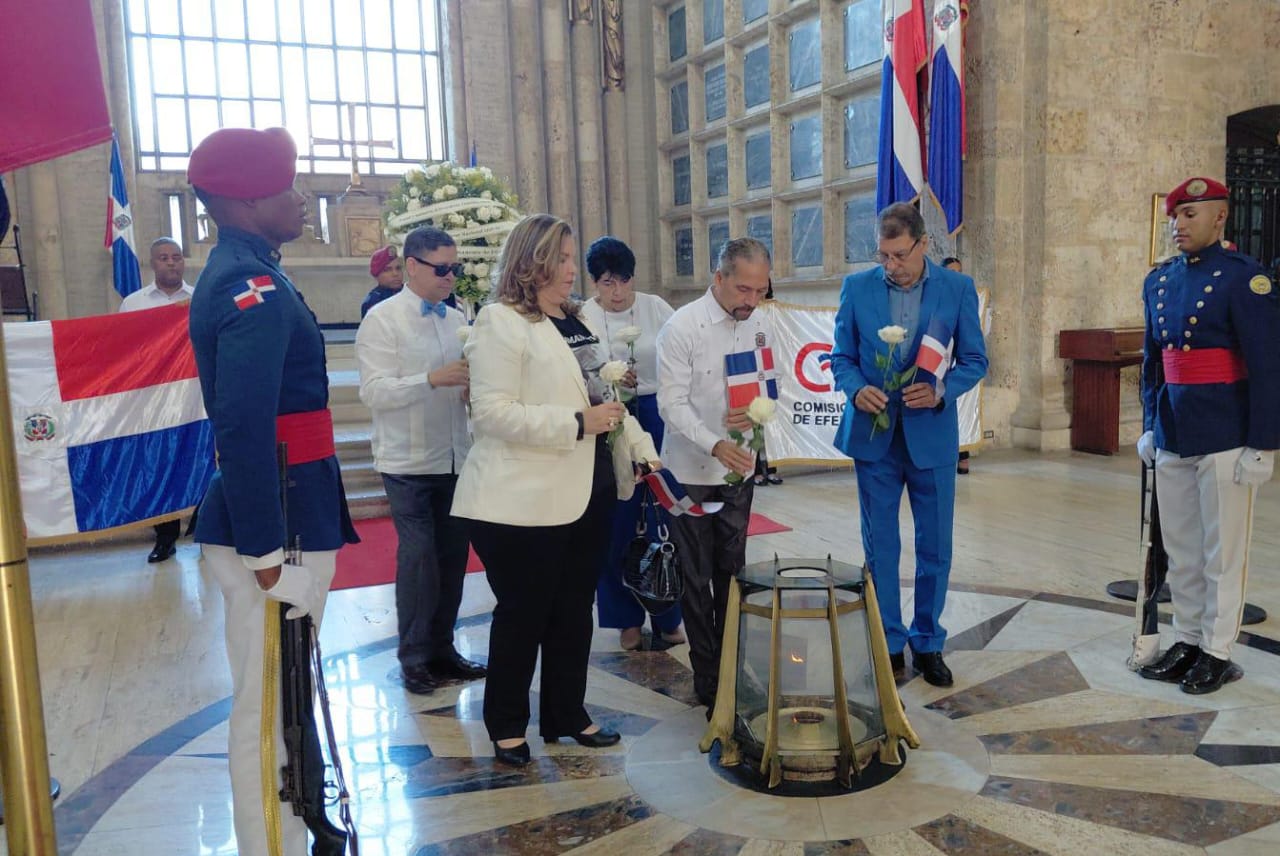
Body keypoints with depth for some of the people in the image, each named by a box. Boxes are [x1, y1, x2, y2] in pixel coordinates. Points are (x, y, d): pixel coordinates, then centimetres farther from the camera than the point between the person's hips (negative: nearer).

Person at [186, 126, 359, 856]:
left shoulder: (243, 275, 15)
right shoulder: (254, 287, -17)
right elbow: (246, 431, -26)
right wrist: (268, 555, -24)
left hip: (279, 520, 10)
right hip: (275, 527, -10)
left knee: (277, 705, 21)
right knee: (270, 712, 2)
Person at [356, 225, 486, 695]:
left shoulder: (458, 319, 10)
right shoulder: (383, 319, -6)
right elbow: (374, 391, -15)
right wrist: (433, 379, -27)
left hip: (455, 458, 5)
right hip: (409, 462, -5)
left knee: (453, 554, 10)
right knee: (418, 556, -2)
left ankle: (441, 646, 25)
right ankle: (415, 657, 13)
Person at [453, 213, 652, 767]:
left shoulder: (580, 320, 13)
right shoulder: (501, 322, -10)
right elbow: (492, 411, -19)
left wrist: (638, 445, 10)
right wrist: (577, 423, -21)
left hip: (587, 491, 7)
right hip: (525, 500, -7)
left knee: (575, 609, 15)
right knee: (524, 614, 6)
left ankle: (567, 715, 32)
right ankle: (507, 726, 25)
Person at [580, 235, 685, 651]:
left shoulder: (655, 307, 1)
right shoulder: (582, 318, -2)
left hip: (659, 418, 1)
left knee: (665, 516, 6)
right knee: (618, 523, 6)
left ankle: (667, 615, 23)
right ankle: (627, 619, 23)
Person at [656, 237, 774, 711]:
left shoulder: (759, 326, 1)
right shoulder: (682, 327, -16)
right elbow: (673, 404, -18)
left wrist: (755, 411, -15)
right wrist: (715, 445, -32)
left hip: (739, 469, 5)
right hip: (691, 472, -5)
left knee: (731, 574, 14)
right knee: (697, 581, 5)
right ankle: (708, 681, 17)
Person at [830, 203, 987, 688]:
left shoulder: (958, 289, -2)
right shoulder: (857, 287, 0)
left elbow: (974, 359, 2)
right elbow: (841, 356, 5)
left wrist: (941, 391, -17)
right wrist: (856, 389, -16)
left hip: (932, 436, 0)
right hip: (874, 435, 0)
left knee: (935, 546, 9)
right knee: (879, 547, 8)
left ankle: (927, 643, 26)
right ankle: (887, 644, 23)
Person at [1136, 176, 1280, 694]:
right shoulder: (1158, 281, 9)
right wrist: (1149, 426, 15)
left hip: (1225, 438, -6)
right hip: (1172, 437, 6)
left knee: (1222, 554, 5)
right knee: (1180, 550, 14)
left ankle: (1217, 654, 17)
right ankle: (1186, 641, 27)